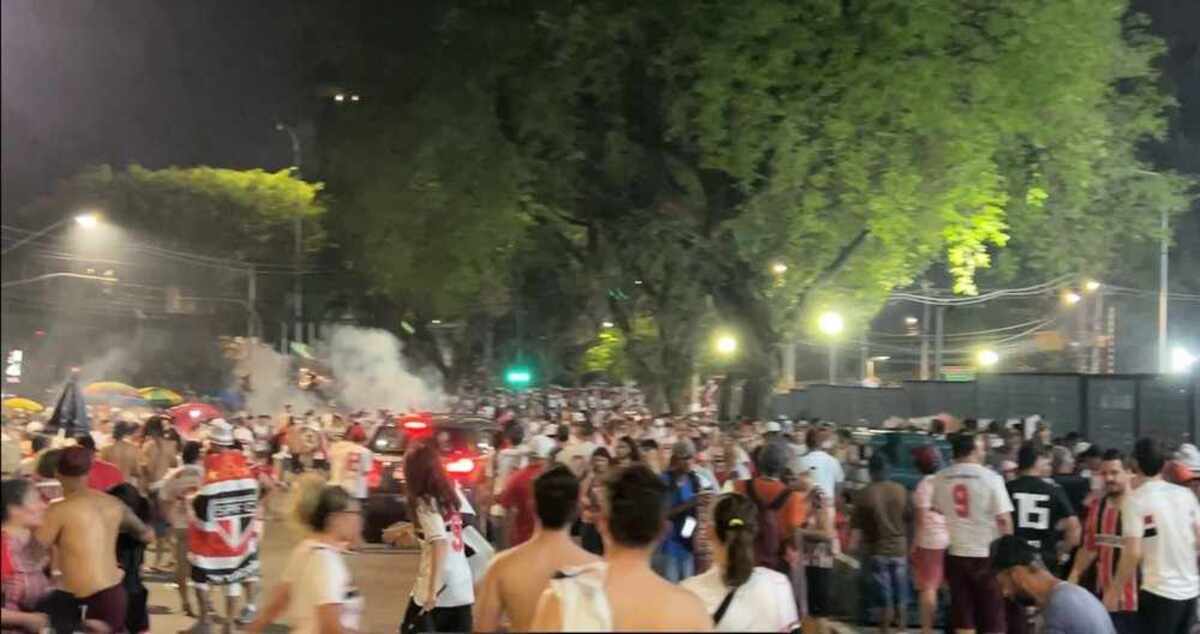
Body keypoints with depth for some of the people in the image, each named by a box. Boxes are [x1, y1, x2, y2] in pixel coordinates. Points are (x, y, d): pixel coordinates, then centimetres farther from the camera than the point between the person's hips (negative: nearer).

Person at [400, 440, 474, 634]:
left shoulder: (425, 502, -12)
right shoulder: (451, 494, 8)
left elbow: (441, 545, -22)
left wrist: (432, 591, -23)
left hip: (440, 588, -6)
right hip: (463, 588, 6)